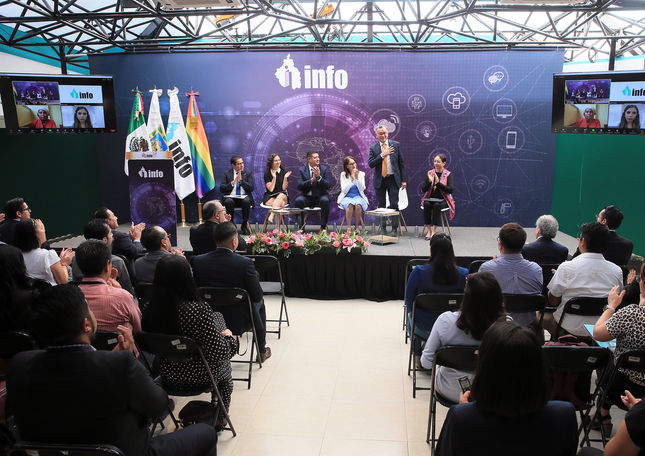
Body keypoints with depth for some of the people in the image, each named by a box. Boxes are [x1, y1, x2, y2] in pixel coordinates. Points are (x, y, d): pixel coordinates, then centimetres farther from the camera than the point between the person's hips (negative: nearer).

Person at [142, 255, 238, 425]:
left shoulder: (150, 311, -16)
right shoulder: (198, 310, -31)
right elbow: (219, 353, -27)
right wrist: (229, 336, -5)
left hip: (168, 378, 4)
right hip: (198, 378, -4)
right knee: (224, 366, 29)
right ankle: (219, 417, 45)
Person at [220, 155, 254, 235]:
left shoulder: (248, 174, 9)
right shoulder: (227, 174, 9)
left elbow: (251, 188, -3)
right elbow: (221, 189, -1)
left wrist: (241, 180, -14)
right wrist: (233, 182, -13)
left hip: (244, 197, 0)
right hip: (231, 197, 0)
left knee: (246, 201, -35)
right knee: (228, 202, -35)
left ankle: (245, 225, -16)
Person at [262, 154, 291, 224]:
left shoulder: (284, 172, 4)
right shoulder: (267, 173, -1)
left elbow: (284, 188, -2)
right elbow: (271, 189, -9)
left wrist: (285, 178, -16)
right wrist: (274, 177, -17)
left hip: (282, 195, 2)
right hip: (269, 197, -2)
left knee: (281, 195, -35)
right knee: (281, 204, -33)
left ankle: (271, 215, -42)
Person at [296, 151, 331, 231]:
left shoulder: (324, 169, 4)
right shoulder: (302, 170, 3)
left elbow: (328, 186, -5)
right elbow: (299, 186, -9)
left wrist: (319, 177, -20)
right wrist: (311, 180, -21)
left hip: (320, 196, 0)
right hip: (307, 197, 0)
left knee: (325, 200, -33)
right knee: (298, 200, -30)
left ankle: (323, 226, -18)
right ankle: (301, 226, -15)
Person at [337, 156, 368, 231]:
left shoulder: (361, 174, 7)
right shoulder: (343, 174, 4)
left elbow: (362, 189, -4)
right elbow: (344, 190, -6)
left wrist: (357, 177, -14)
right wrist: (352, 179, -14)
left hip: (358, 196, 1)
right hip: (346, 197, -1)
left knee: (358, 205, -35)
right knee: (350, 204, -36)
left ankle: (357, 227, -22)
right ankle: (349, 227, -30)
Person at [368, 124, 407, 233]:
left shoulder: (396, 145, 3)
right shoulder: (373, 148, 3)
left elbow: (401, 163, 4)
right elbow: (370, 164, -7)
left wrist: (404, 179, -1)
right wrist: (382, 155, -16)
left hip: (393, 179, -1)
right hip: (380, 180, 1)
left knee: (394, 205, -3)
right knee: (381, 206, 8)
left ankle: (394, 228, 7)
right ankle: (382, 228, 20)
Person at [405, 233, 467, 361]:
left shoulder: (418, 272, -22)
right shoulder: (464, 274, -18)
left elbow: (409, 303, -7)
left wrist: (409, 310, 15)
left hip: (423, 329, -2)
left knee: (411, 315, 35)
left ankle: (417, 356, 47)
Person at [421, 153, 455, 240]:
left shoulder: (448, 174, -2)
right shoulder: (430, 173, 6)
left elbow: (450, 190, -14)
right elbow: (423, 189, 0)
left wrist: (438, 183, -24)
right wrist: (429, 181, -18)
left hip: (443, 200, -2)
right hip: (430, 199, 3)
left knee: (437, 205, -33)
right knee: (426, 205, -29)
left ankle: (434, 230, -26)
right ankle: (429, 230, -24)